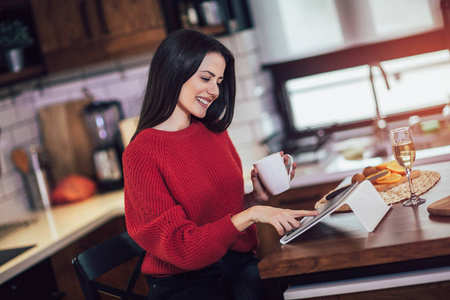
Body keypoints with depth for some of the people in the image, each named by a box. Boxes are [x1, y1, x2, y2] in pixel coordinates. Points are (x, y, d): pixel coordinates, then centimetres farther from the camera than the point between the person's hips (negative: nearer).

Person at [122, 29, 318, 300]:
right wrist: (251, 214, -23)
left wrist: (257, 198, -2)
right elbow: (181, 249, -15)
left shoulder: (216, 132, 8)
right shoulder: (140, 154, -11)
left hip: (237, 264, 6)